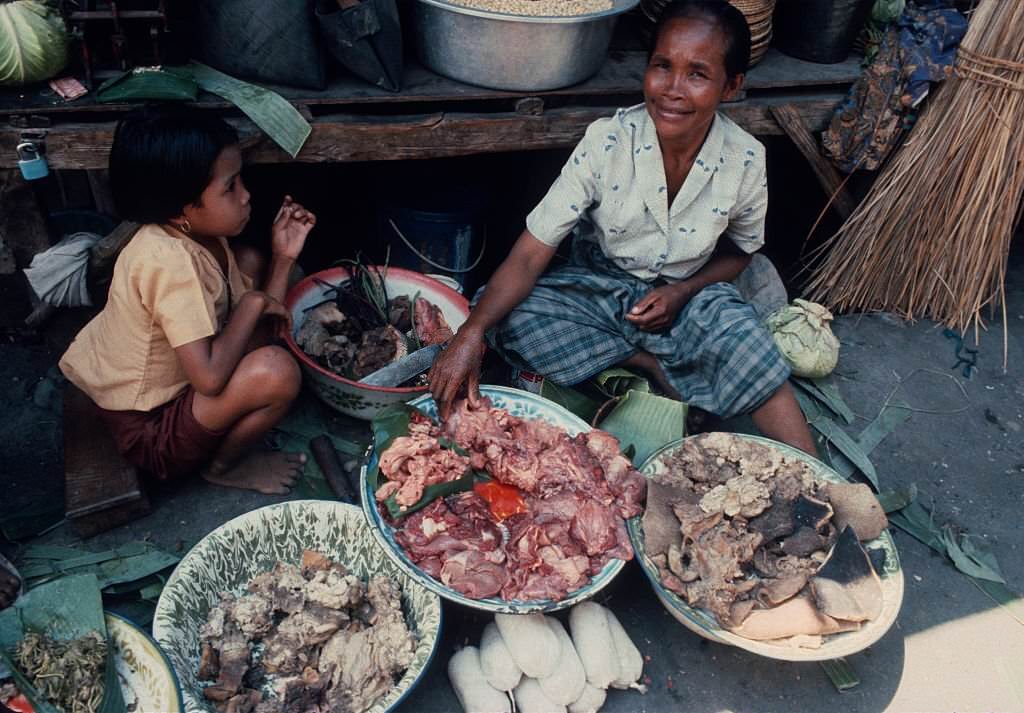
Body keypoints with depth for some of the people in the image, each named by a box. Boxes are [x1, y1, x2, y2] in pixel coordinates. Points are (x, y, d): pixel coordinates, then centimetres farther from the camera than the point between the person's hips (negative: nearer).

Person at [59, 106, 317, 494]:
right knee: (277, 370, -31)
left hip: (169, 380, 9)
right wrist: (253, 303, -23)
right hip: (149, 433, -9)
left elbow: (261, 309, 0)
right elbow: (210, 377, -36)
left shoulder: (198, 233, -5)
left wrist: (283, 257, -12)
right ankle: (224, 465, 2)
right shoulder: (170, 260, -32)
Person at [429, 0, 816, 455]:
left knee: (762, 368, -31)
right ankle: (654, 365, -17)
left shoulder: (744, 160, -15)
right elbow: (532, 252, -23)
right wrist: (472, 332, -37)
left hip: (688, 297, 0)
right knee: (506, 318, -27)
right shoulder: (607, 141, -21)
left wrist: (683, 292, -15)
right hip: (597, 290, 1)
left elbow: (739, 250, 6)